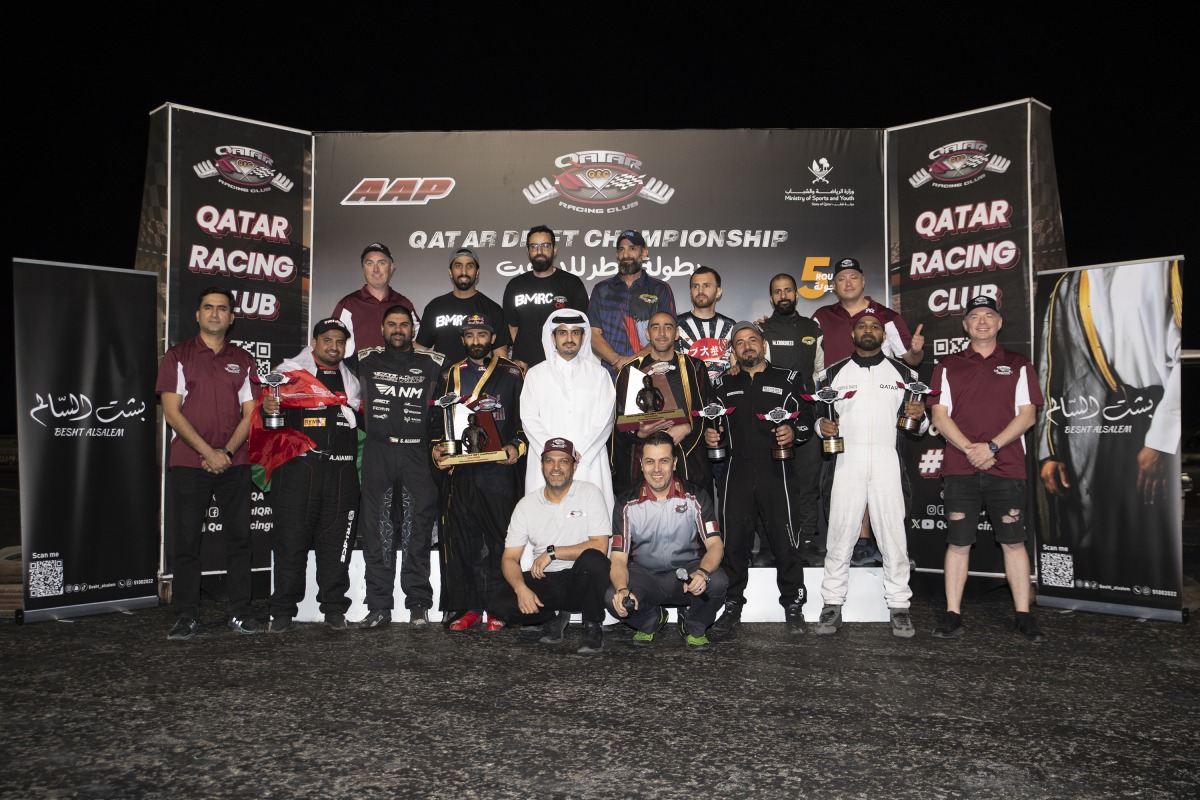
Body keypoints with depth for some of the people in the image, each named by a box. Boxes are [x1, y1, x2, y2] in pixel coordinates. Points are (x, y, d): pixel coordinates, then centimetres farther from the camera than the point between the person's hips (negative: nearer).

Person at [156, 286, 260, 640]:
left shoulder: (243, 360, 12)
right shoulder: (178, 356, 5)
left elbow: (250, 414, 7)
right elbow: (172, 412, -3)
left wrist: (226, 452, -8)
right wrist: (207, 452, -11)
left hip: (234, 464, 2)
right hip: (188, 463, -2)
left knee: (239, 538, 3)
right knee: (186, 541, 0)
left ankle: (239, 611, 12)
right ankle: (186, 617, 9)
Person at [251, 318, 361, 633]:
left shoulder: (351, 380, 21)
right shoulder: (288, 371, 8)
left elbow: (361, 419, 33)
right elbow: (268, 410, 1)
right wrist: (267, 408, -18)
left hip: (342, 469, 4)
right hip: (297, 464, -3)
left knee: (337, 539, 5)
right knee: (291, 537, -3)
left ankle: (334, 608, 14)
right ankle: (283, 611, 7)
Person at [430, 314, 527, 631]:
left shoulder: (512, 374, 8)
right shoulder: (450, 375, 16)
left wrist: (517, 446, -8)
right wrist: (437, 447, 5)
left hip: (498, 468, -3)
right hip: (458, 469, 3)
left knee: (498, 539, -1)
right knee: (459, 539, 3)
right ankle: (466, 607, 12)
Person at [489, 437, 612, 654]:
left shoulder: (590, 493, -5)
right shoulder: (526, 505, 2)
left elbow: (600, 546, -14)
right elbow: (510, 558, -1)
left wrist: (552, 552, -16)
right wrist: (521, 588, -21)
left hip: (581, 579, -2)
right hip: (543, 580, 3)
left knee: (592, 560, -36)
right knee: (500, 606, -22)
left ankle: (593, 626, -9)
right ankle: (553, 617, 8)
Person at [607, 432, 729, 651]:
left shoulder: (696, 497, -7)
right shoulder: (627, 504, -7)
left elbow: (715, 544, -13)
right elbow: (618, 558, -11)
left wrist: (702, 573, -37)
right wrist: (622, 590, -34)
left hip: (687, 570, 0)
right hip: (644, 574, 0)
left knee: (717, 582, -33)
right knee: (613, 597, -30)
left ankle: (694, 627, 3)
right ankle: (650, 621, 8)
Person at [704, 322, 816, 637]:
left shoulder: (789, 380, 9)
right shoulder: (724, 385, 18)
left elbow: (806, 419, 4)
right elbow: (712, 422, 23)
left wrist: (794, 432, -16)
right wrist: (709, 434, 2)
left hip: (776, 469, -2)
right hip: (737, 471, 3)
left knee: (785, 539, -1)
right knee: (734, 540, 5)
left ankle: (793, 606, 13)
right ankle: (732, 606, 16)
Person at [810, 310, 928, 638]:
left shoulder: (903, 373, 13)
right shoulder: (834, 373, 13)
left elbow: (919, 427, 14)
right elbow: (817, 416, 14)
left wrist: (919, 416, -8)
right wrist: (821, 426, -8)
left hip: (888, 463, 0)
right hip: (846, 462, 0)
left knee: (894, 535, 0)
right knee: (840, 535, -1)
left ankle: (899, 607, 10)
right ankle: (833, 605, 7)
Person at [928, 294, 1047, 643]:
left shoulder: (1018, 365, 10)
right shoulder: (948, 366, 10)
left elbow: (1027, 415, 1)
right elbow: (940, 416, 3)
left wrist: (991, 446, -12)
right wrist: (970, 449, -11)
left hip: (1006, 467, 0)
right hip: (960, 469, 0)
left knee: (1013, 542, 3)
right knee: (958, 543, 3)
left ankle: (1024, 616, 11)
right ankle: (953, 614, 10)